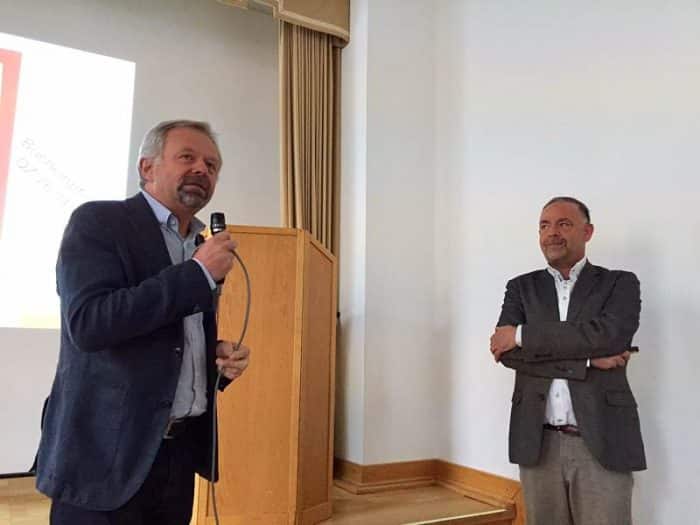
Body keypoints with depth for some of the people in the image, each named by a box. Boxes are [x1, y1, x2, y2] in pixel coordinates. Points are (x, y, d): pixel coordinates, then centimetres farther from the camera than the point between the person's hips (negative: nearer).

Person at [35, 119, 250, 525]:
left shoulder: (202, 248, 12)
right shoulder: (98, 221, -8)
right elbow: (88, 322, -23)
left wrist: (221, 359, -1)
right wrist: (198, 272, -20)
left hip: (180, 450, 7)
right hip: (107, 453, -7)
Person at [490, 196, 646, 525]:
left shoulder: (620, 283, 4)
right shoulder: (521, 287, 10)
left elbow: (609, 336, -16)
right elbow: (506, 350, -5)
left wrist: (522, 335, -12)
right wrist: (586, 359, -13)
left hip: (603, 443, -2)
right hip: (538, 443, 2)